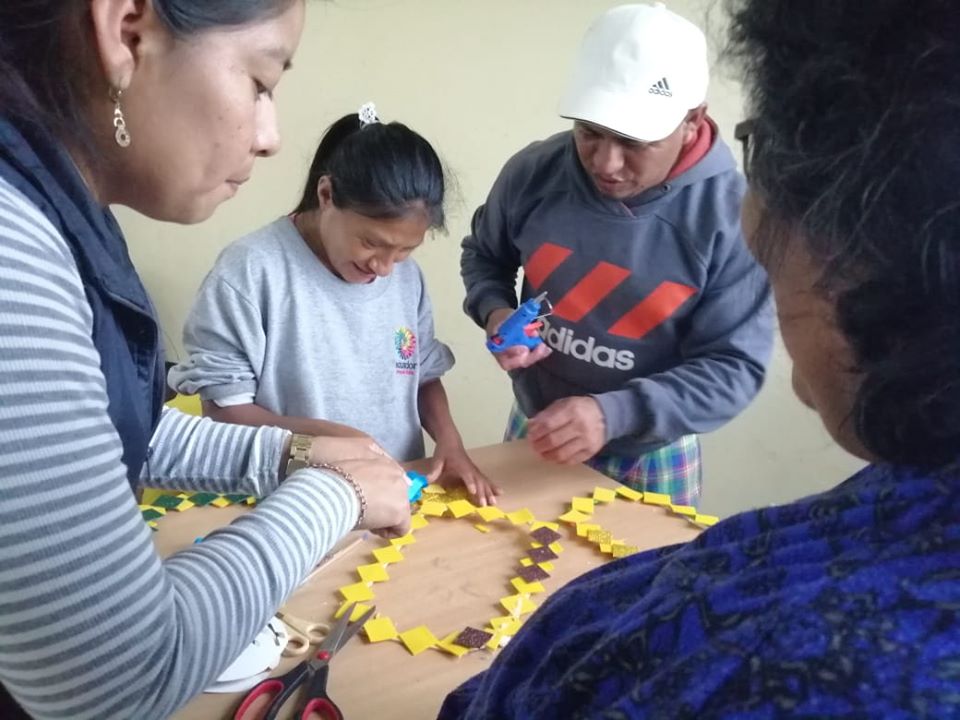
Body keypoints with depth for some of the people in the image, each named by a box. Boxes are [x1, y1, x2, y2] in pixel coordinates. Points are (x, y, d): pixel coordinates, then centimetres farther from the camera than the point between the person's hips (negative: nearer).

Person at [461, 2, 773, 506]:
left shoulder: (732, 215, -22)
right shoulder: (534, 173, -13)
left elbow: (734, 367, -20)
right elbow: (483, 255, 6)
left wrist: (613, 414, -32)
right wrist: (495, 312, -16)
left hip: (650, 460, -2)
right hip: (534, 432, 3)